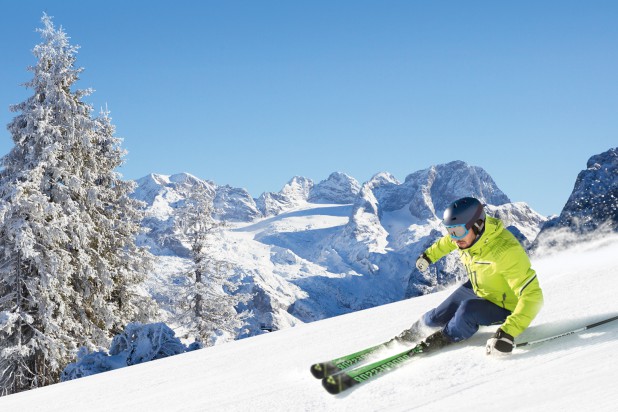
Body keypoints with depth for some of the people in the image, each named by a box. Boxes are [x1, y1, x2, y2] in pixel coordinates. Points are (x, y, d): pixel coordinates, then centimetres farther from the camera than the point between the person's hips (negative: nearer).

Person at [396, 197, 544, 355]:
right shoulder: (467, 233, -18)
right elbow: (448, 242, 10)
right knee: (435, 319, 5)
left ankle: (445, 338, 0)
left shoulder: (506, 252, -40)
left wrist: (508, 332, -50)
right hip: (476, 288, 7)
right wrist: (429, 255, 27)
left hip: (503, 307, -6)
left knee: (467, 310, -32)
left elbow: (532, 296, -40)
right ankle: (416, 330, 41)